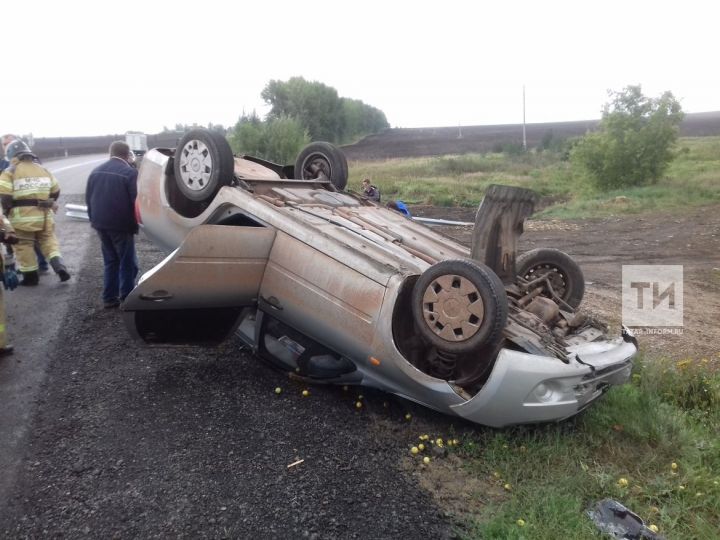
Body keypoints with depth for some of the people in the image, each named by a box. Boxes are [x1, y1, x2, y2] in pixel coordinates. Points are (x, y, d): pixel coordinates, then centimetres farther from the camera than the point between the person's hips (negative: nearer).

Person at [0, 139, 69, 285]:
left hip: (21, 216, -4)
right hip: (43, 215, 4)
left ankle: (30, 276, 15)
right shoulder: (43, 170, 11)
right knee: (49, 240, 15)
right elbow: (55, 191, 18)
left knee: (24, 245, 8)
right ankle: (60, 267, -5)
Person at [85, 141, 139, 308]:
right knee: (128, 263, 3)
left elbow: (88, 198, 14)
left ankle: (109, 298, 17)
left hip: (101, 223, 7)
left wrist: (94, 219, 22)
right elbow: (136, 200, -14)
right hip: (121, 225, -7)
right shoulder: (130, 173, -13)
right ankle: (126, 299, 4)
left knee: (110, 261, 17)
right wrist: (135, 223, 0)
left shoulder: (96, 172, 10)